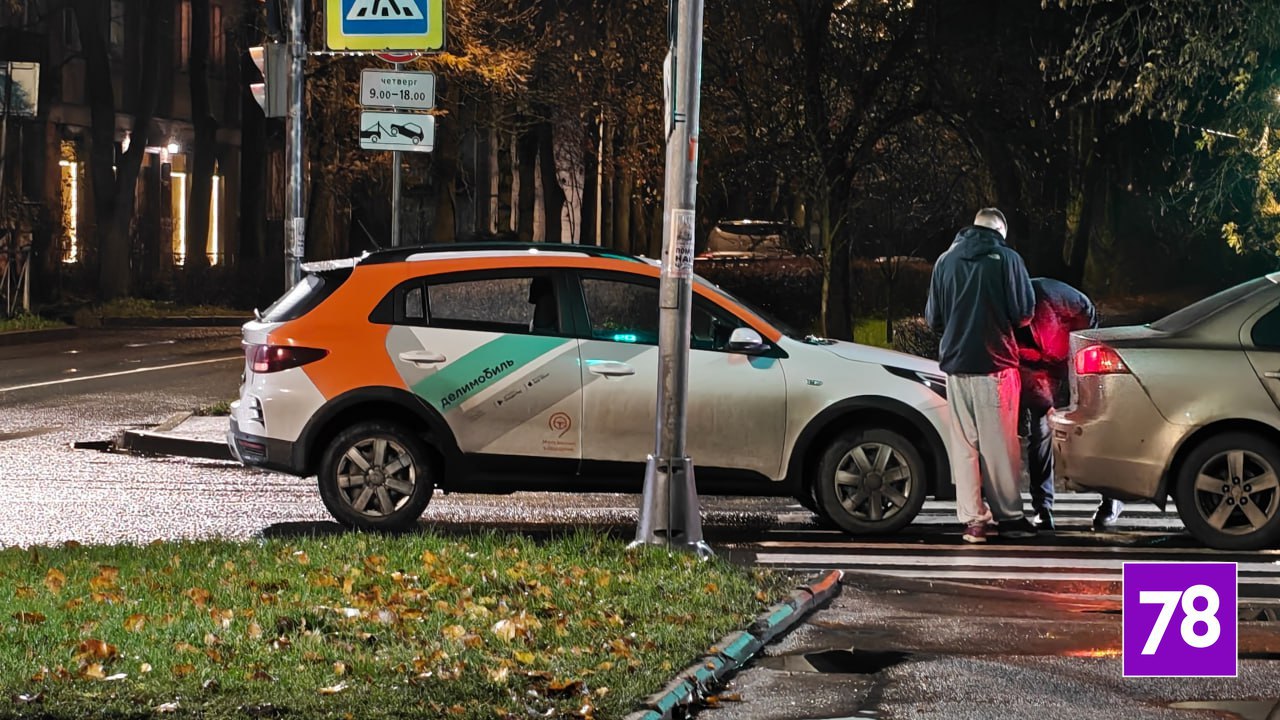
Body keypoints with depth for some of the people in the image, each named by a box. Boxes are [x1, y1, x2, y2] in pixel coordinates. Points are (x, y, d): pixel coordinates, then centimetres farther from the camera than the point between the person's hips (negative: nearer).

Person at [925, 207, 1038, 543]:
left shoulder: (946, 260, 7)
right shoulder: (1006, 259, -5)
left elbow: (933, 317, 11)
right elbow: (1024, 312, -4)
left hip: (955, 364, 3)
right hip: (995, 363, -3)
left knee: (964, 445, 5)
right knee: (1000, 445, 2)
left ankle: (973, 519, 3)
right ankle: (1009, 517, 7)